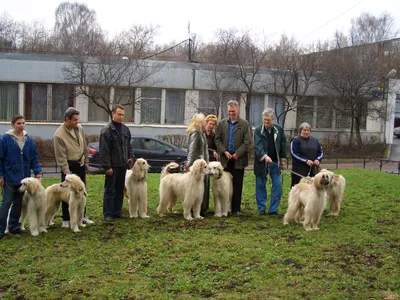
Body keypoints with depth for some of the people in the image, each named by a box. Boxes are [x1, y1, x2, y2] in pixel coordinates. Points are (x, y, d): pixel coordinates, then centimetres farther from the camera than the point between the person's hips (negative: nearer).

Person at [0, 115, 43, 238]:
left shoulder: (29, 140, 3)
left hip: (23, 177, 4)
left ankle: (14, 227, 24)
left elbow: (34, 158, 7)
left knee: (18, 203, 12)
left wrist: (38, 171, -6)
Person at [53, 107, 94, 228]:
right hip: (68, 165, -6)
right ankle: (66, 220, 12)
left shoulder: (79, 128, -2)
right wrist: (67, 173, -22)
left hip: (80, 163, 6)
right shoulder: (59, 135, -21)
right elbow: (61, 157, -20)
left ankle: (82, 216, 27)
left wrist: (86, 161, 14)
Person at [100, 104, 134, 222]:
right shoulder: (106, 130, -11)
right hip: (112, 165, -7)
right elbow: (104, 150, -14)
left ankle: (117, 212, 21)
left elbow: (129, 145, 21)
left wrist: (131, 157, 5)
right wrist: (107, 166, -18)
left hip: (123, 165, 7)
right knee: (109, 190, 2)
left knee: (120, 190, 12)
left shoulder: (125, 129, 11)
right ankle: (108, 214, 8)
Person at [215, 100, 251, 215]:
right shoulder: (222, 123, 9)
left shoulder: (245, 124, 2)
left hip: (238, 159, -1)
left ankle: (236, 208, 6)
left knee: (237, 184, 1)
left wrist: (237, 154, -10)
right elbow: (217, 139, 6)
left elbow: (247, 142, -3)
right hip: (225, 158, 2)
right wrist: (224, 151, -7)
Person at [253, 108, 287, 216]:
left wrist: (283, 159, 8)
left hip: (275, 162, 2)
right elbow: (258, 146, -17)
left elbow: (283, 144, 9)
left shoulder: (279, 129, 3)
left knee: (278, 185, 0)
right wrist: (265, 156, -31)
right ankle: (261, 208, 17)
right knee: (260, 185, 5)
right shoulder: (258, 130, -6)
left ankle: (273, 209, 9)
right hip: (261, 162, -2)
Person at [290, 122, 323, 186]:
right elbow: (294, 153, -9)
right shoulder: (295, 140, -1)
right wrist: (306, 160, -16)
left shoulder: (314, 140, 15)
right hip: (300, 170, -5)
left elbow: (321, 152, 16)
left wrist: (318, 159, -5)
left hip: (313, 170, 5)